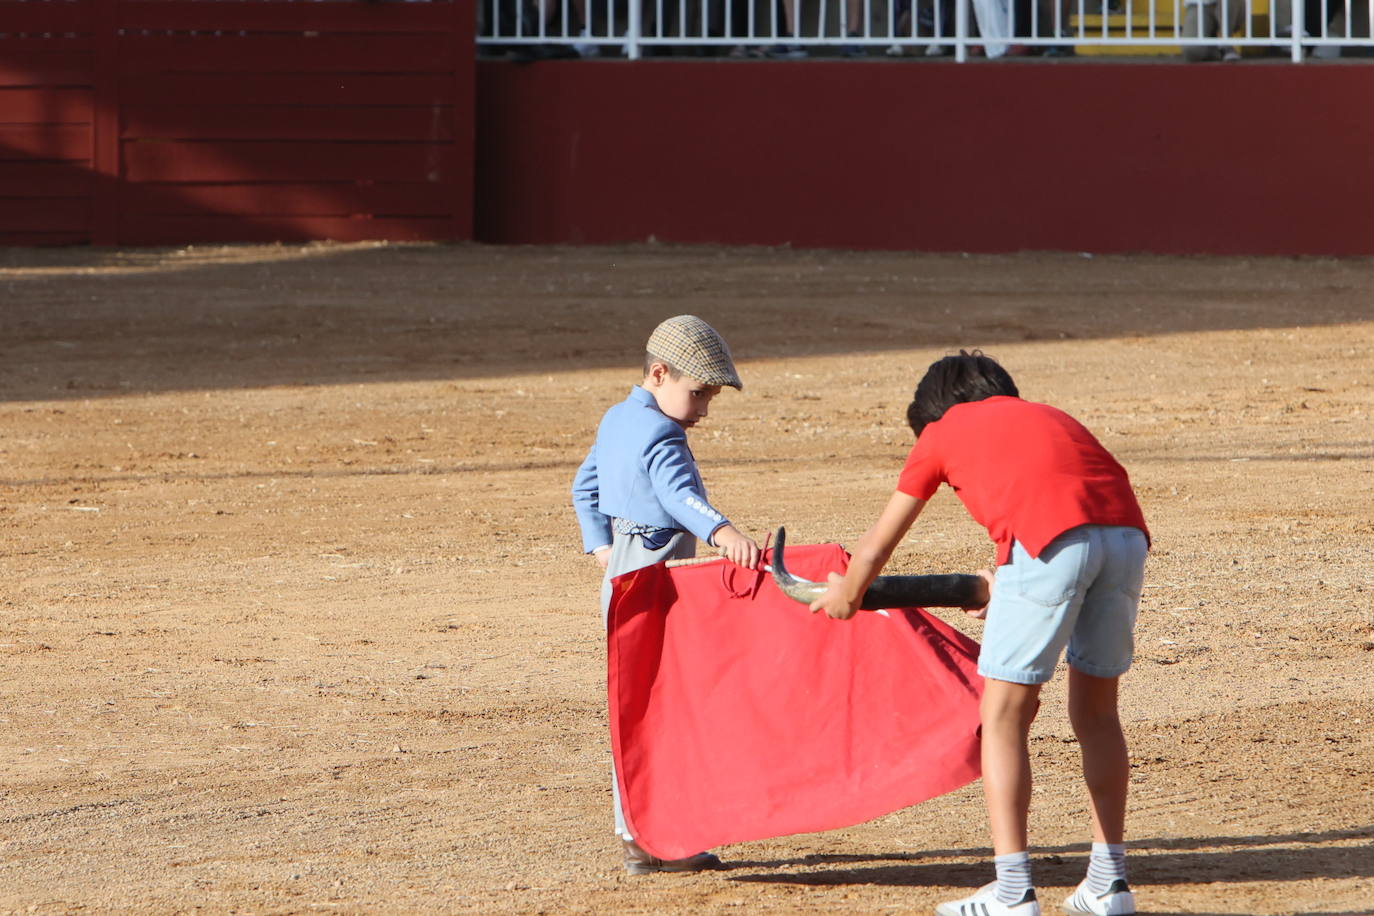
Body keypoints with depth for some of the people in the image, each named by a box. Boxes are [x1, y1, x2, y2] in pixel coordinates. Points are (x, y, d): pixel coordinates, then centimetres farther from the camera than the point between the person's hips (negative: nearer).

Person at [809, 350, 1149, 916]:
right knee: (1096, 708, 20)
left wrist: (846, 594, 53)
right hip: (1127, 531, 5)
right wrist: (1007, 586, 60)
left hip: (1051, 539, -5)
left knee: (1003, 716, 5)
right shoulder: (1049, 418, 37)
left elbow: (874, 549, 33)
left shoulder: (941, 432, 26)